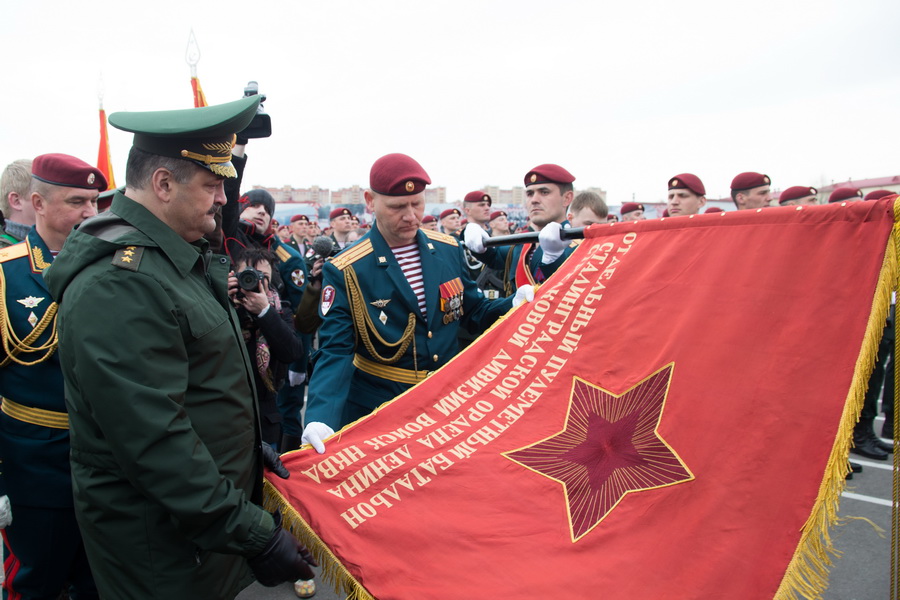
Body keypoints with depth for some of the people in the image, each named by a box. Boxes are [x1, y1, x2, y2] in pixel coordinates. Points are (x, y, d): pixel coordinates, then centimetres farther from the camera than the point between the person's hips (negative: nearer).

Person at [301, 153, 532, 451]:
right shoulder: (345, 271, -14)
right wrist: (321, 419, -30)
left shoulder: (449, 250, -2)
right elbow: (336, 352, -15)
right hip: (376, 410, -3)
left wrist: (516, 304, -11)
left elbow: (474, 312, 8)